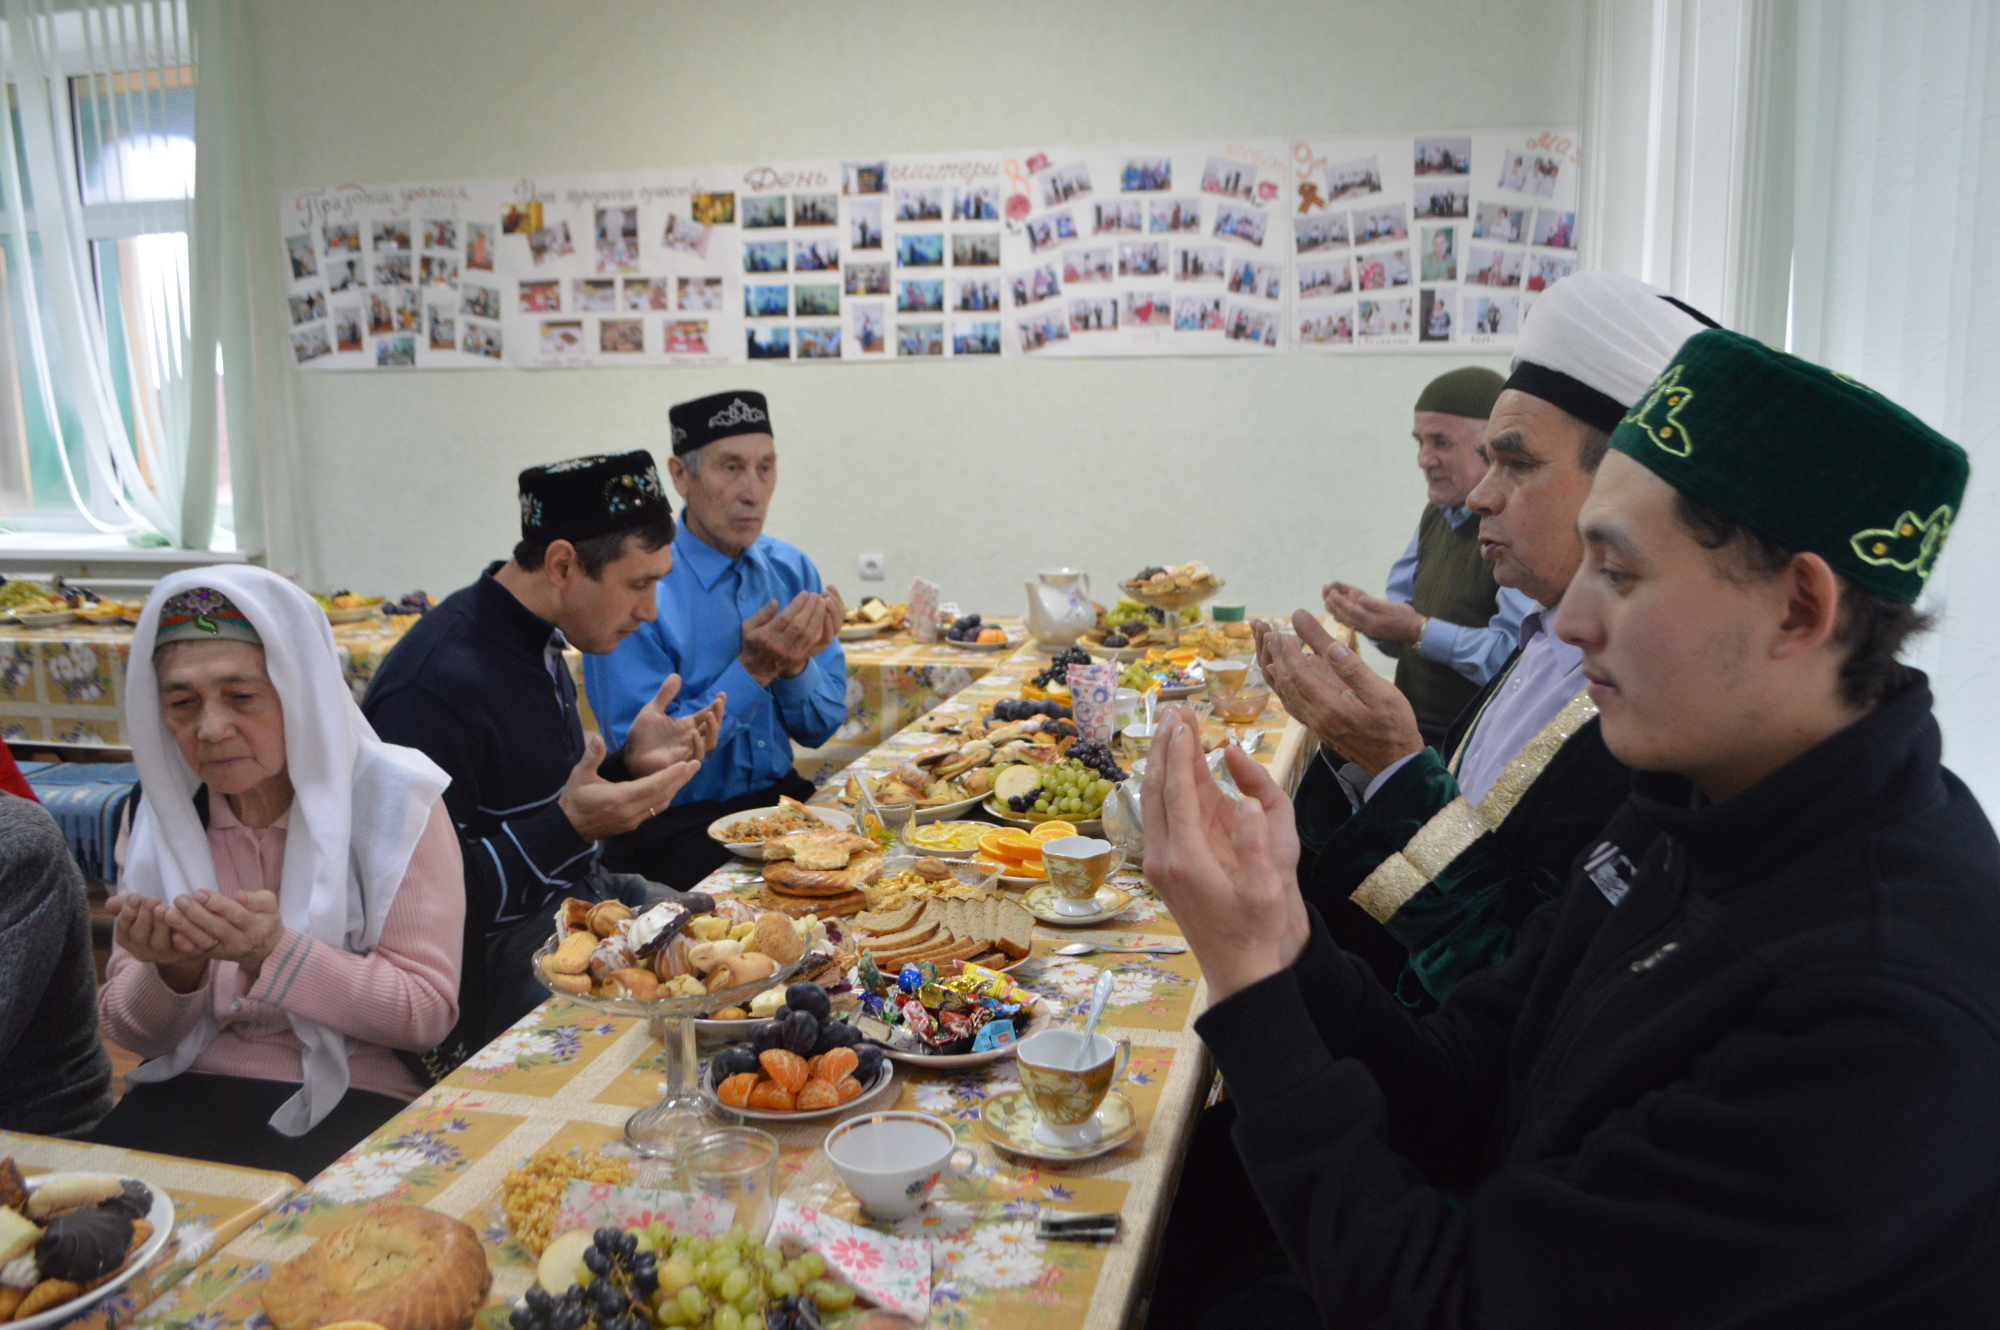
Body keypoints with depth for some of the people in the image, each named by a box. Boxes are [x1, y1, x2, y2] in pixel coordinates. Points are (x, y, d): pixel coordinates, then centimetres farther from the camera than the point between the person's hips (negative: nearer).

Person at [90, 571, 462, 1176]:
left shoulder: (394, 800, -10)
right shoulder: (160, 814, 4)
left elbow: (428, 1012, -11)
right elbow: (131, 1032, 8)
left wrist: (275, 954, -24)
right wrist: (173, 972, -16)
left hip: (353, 1099, -4)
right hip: (189, 1090, 4)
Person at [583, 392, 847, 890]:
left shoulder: (792, 571, 5)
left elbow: (820, 728, 7)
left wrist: (796, 664, -14)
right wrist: (752, 670, -21)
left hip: (781, 799, 7)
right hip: (676, 826, -6)